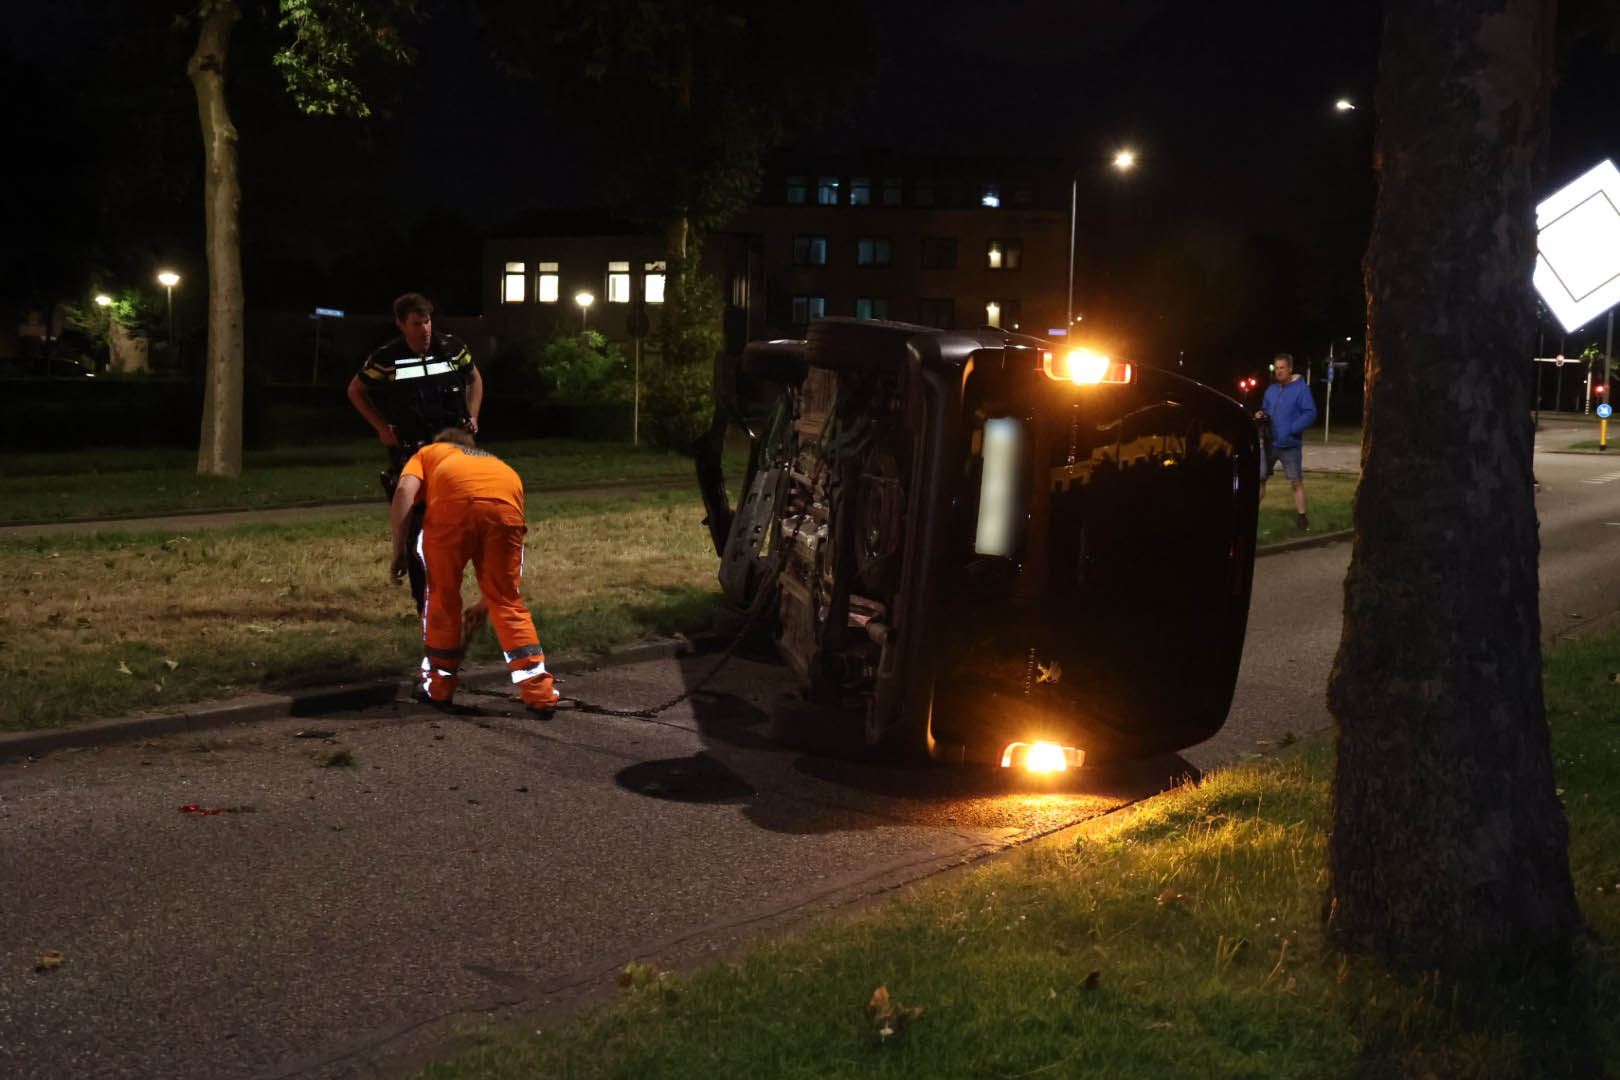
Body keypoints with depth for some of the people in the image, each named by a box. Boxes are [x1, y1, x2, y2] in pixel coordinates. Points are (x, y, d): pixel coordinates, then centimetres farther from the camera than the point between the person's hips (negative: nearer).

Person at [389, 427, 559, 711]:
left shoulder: (426, 453, 36)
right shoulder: (495, 461, 42)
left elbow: (405, 490, 9)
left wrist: (399, 551, 8)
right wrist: (485, 603, 47)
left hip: (453, 505, -3)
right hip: (506, 505, 3)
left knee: (442, 593, 16)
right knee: (506, 599, 16)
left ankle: (438, 686, 26)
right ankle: (538, 689, 12)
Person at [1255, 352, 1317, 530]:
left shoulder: (1301, 389, -8)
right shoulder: (1271, 389, 11)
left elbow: (1310, 413, -14)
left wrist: (1292, 430, -22)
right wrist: (1261, 415, -1)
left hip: (1290, 445, -5)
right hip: (1269, 443, 6)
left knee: (1297, 482, 0)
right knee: (1260, 479, 5)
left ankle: (1301, 517, 6)